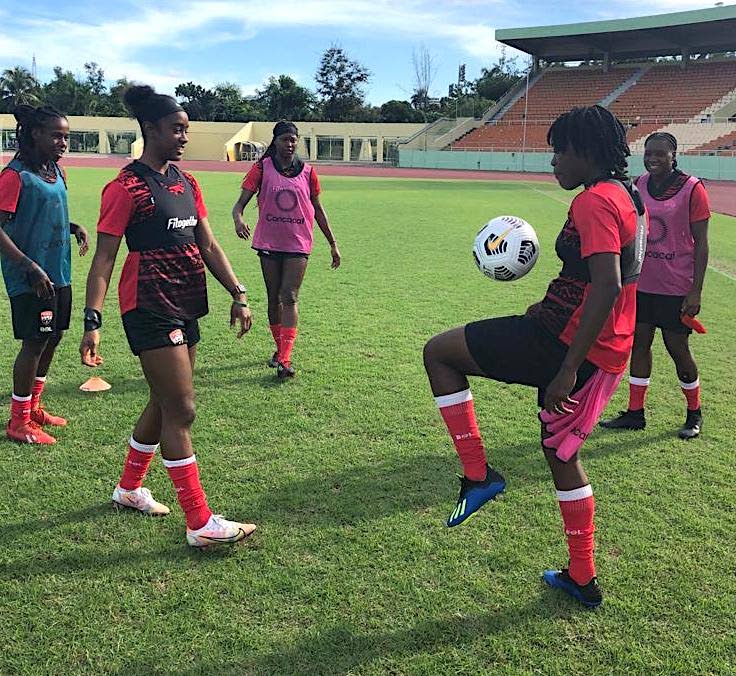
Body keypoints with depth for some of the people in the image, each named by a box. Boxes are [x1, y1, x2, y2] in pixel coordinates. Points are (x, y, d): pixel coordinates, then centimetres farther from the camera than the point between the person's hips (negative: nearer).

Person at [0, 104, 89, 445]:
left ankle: (33, 406, 33)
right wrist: (31, 268, -23)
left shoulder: (56, 173, 11)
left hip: (59, 274, 8)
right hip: (30, 277, -8)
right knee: (34, 342, -3)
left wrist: (75, 227, 7)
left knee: (52, 338, 15)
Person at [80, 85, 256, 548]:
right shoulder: (127, 188, -10)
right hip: (149, 307, -8)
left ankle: (130, 487, 38)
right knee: (181, 410, -7)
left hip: (184, 305, 8)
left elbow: (208, 245, 13)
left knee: (165, 403, 17)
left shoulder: (186, 183, 13)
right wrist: (93, 321, -20)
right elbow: (104, 257, -13)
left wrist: (238, 294, 5)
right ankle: (201, 524, 0)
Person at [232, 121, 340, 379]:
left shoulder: (307, 171, 4)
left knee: (290, 297, -9)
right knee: (274, 298, 10)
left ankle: (284, 359, -12)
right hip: (269, 243, 1)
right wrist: (238, 219, -29)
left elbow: (318, 210, 13)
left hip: (298, 244, 0)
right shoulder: (262, 168, -1)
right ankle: (280, 348, 27)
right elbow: (241, 202, -6)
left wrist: (333, 244, 14)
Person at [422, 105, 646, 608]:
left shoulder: (595, 200, -16)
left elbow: (606, 288, -26)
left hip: (566, 344, -10)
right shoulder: (629, 197, 15)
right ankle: (583, 580, 34)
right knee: (563, 455, 23)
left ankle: (478, 474, -1)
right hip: (607, 354, 10)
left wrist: (567, 370, -27)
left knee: (439, 353, -1)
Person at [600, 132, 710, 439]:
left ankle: (694, 413, 25)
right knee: (639, 342, 9)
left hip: (676, 287, -5)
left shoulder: (692, 189, -10)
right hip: (642, 283, 5)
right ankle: (635, 413, 21)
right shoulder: (639, 185, 4)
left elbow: (701, 243, -9)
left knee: (677, 347, 4)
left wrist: (696, 291, -13)